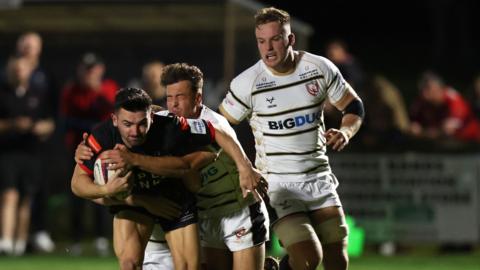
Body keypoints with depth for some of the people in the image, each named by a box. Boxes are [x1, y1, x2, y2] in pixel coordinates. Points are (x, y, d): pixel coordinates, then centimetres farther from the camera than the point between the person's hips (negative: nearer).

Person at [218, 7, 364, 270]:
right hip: (277, 184, -4)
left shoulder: (320, 68, -3)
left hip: (319, 177, 4)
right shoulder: (247, 83, -11)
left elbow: (353, 106, 11)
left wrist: (345, 131, -11)